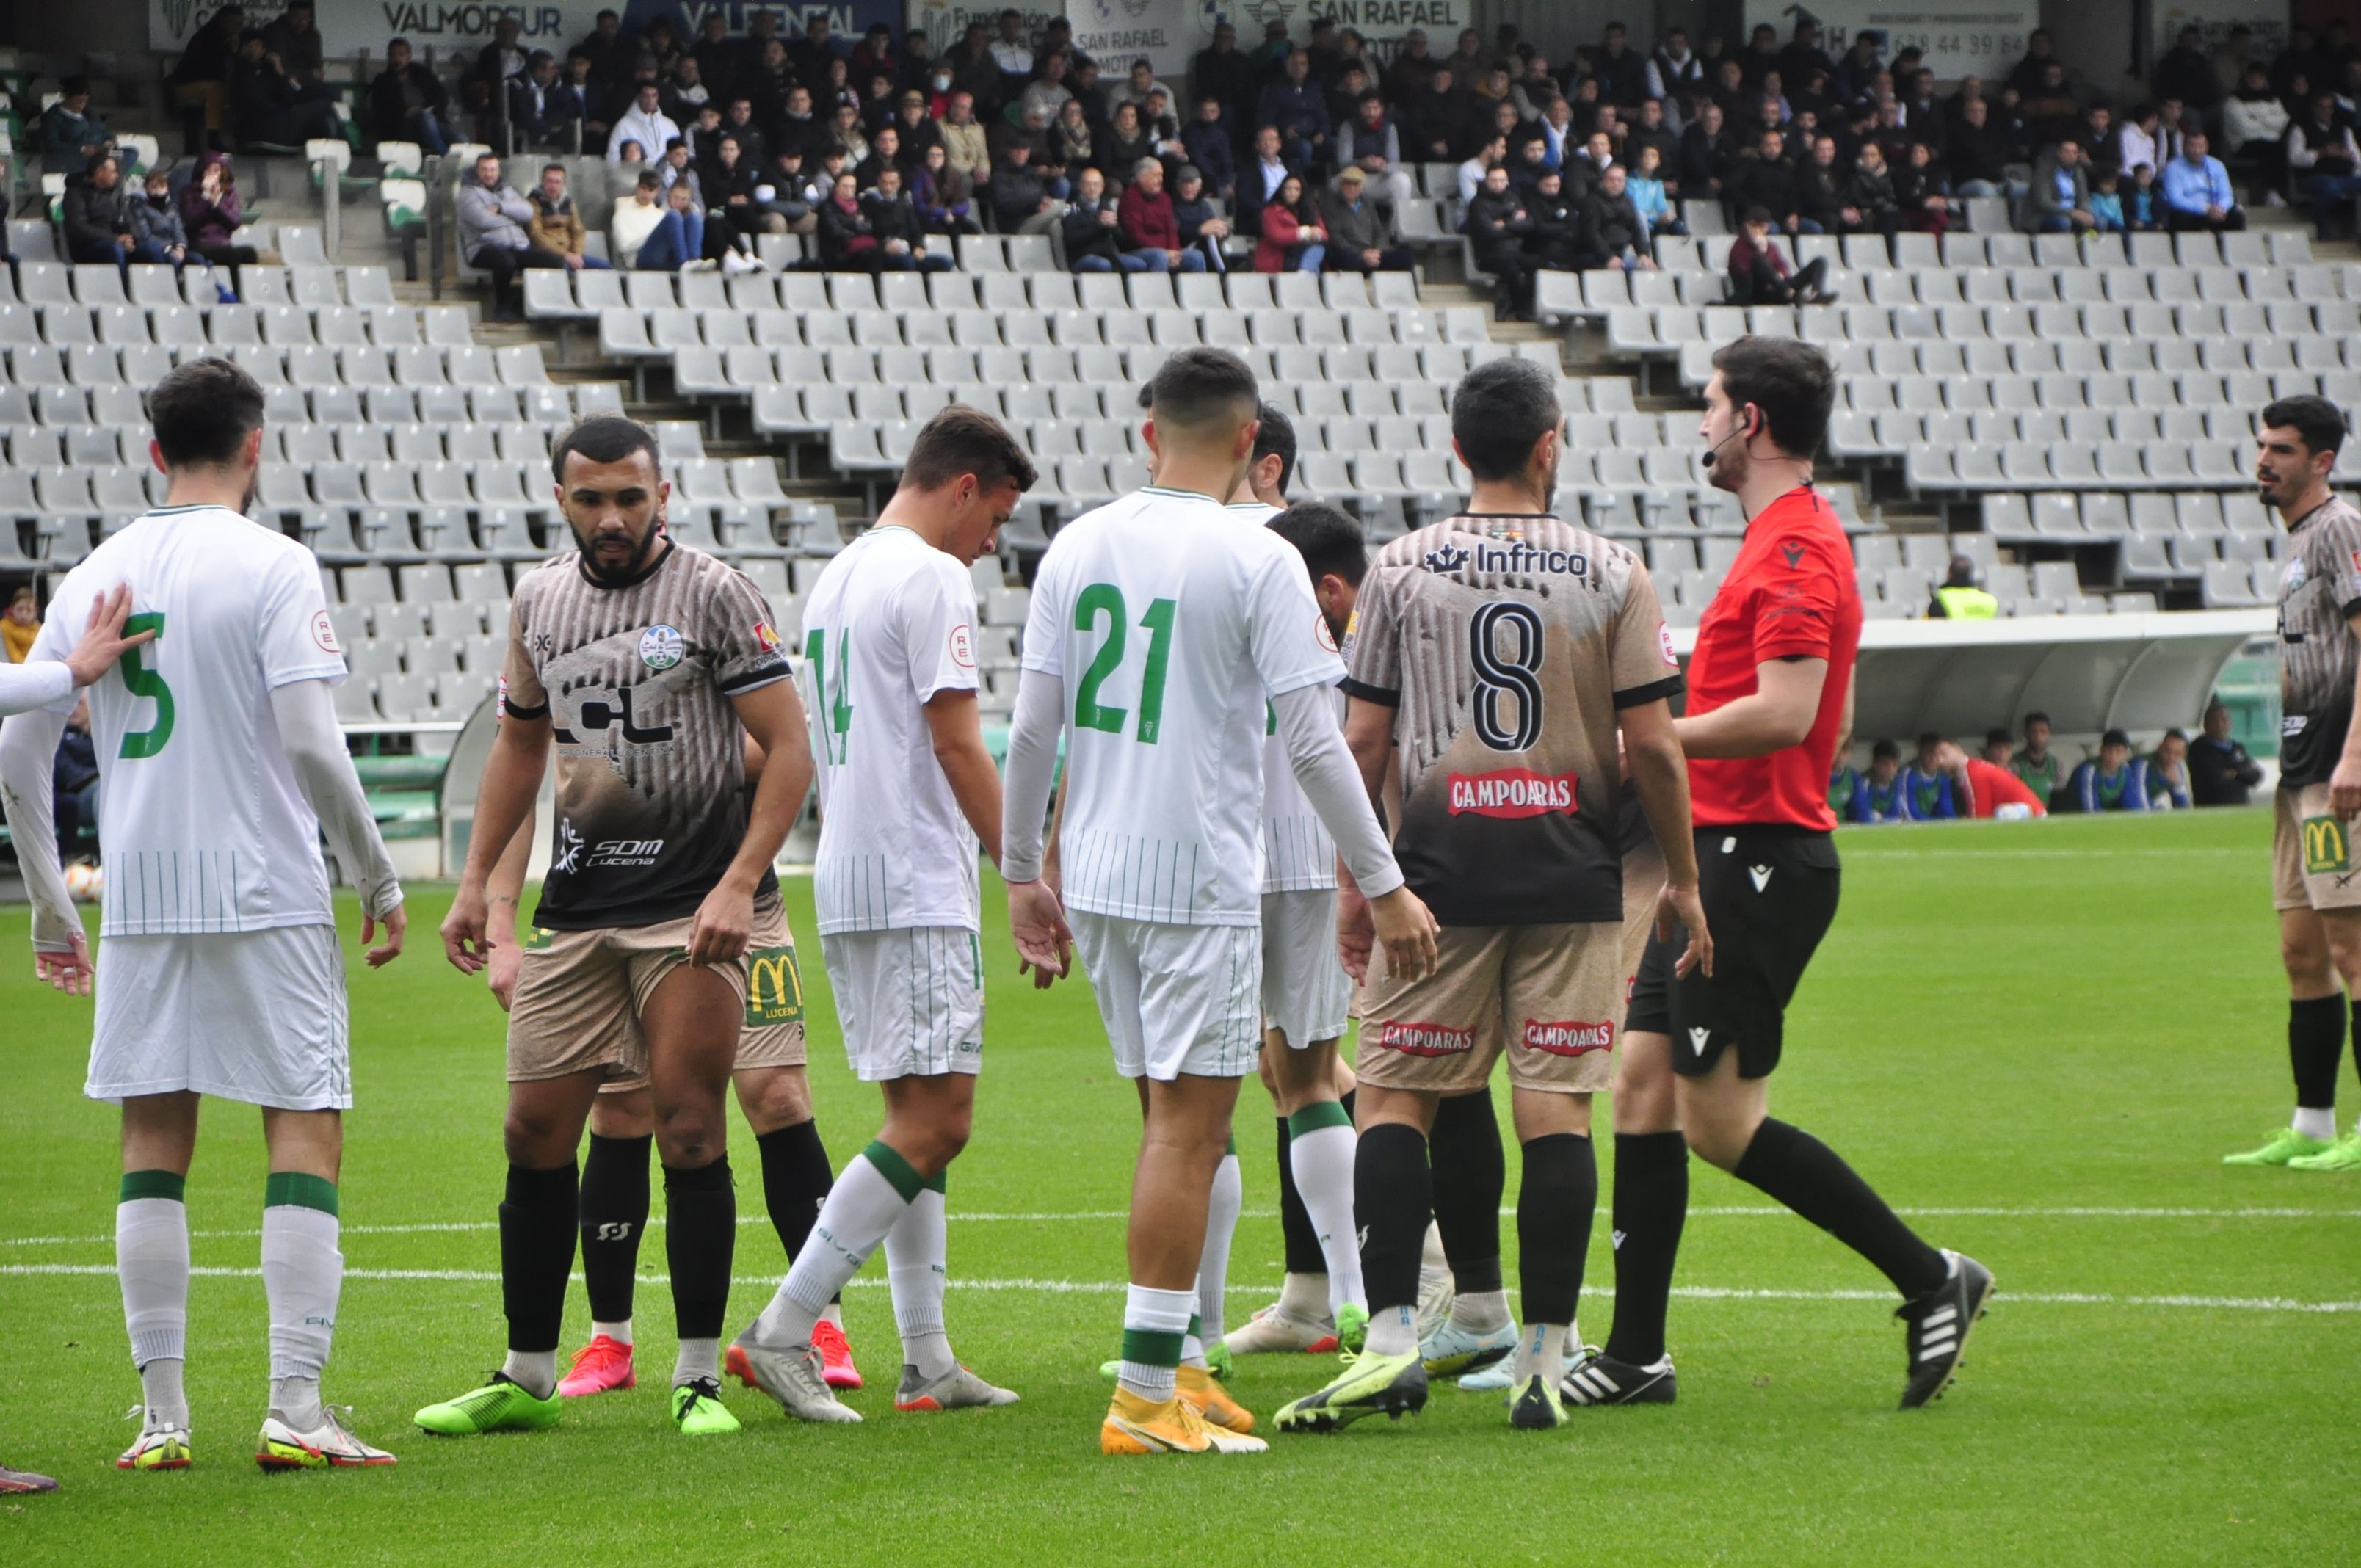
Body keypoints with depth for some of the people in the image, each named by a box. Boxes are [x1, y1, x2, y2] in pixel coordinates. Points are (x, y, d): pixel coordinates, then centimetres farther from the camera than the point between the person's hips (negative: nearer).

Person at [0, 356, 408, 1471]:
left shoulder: (94, 577, 8)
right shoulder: (271, 566, -7)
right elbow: (312, 747, -14)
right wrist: (379, 880, -3)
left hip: (137, 906, 4)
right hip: (266, 896, -4)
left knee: (154, 1145, 9)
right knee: (306, 1130, 0)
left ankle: (161, 1415, 7)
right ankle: (295, 1409, -8)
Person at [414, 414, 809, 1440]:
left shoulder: (713, 594, -5)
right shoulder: (540, 601, 12)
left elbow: (788, 748, -7)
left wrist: (739, 885, -17)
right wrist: (476, 879, 17)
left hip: (694, 902, -5)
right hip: (576, 905, 5)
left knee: (688, 1128, -10)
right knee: (536, 1131, 4)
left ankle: (698, 1377, -1)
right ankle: (526, 1378, 14)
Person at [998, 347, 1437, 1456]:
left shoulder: (1076, 548, 6)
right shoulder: (1257, 562, -10)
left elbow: (1032, 726, 8)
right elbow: (1313, 741, -11)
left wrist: (1022, 872, 18)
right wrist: (1383, 886, -5)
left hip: (1095, 871, 6)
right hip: (1201, 877, -6)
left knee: (1173, 1120, 16)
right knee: (1189, 1126, -4)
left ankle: (1179, 1366, 18)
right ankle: (1146, 1396, -7)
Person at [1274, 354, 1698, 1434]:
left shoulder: (1400, 570, 2)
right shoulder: (1612, 575, 1)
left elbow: (1365, 742, 2)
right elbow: (1651, 746, -1)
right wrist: (1683, 878, 10)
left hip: (1441, 868, 0)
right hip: (1573, 873, 0)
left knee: (1394, 1097, 4)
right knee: (1556, 1110, 1)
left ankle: (1391, 1336, -8)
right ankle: (1543, 1356, -1)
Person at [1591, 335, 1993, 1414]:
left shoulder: (1795, 549, -15)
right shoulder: (1792, 539, 18)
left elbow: (1785, 713, -25)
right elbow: (1815, 715, 24)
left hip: (1758, 859, -10)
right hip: (1723, 854, 10)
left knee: (1718, 1116, -10)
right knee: (1643, 1087, 7)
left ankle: (1930, 1278, -2)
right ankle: (1634, 1354, 8)